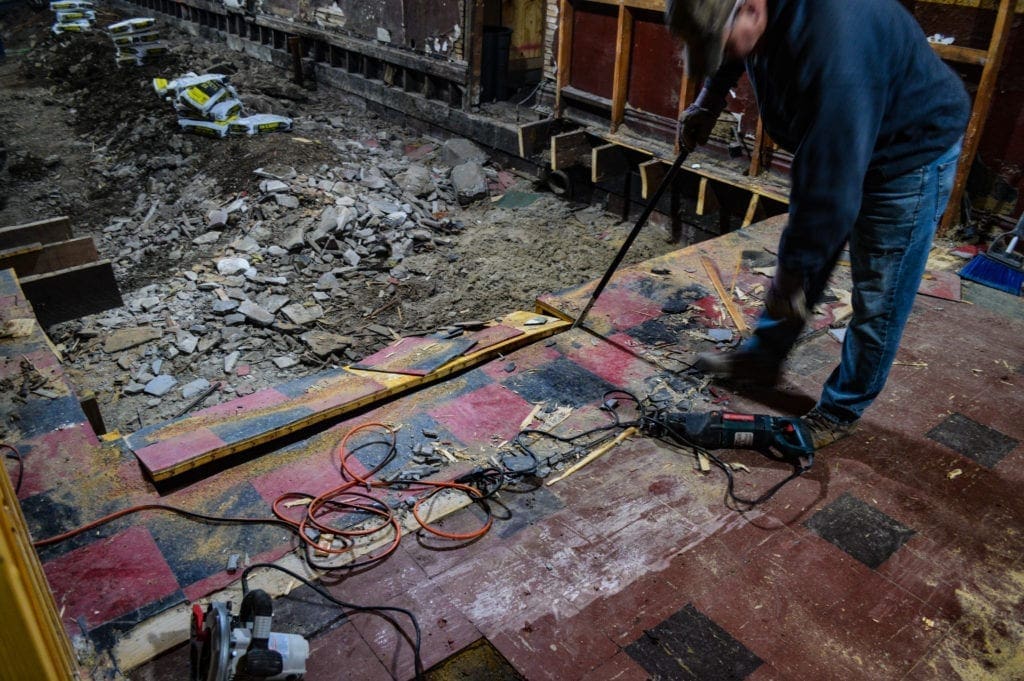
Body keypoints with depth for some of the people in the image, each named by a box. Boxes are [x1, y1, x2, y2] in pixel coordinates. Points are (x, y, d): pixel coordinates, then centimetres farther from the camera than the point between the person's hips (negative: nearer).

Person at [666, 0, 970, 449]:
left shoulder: (833, 44, -41)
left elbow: (831, 185, -37)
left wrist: (791, 274, -28)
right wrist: (709, 99, 2)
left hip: (912, 152, -8)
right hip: (832, 146, 8)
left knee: (879, 298, 1)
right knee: (800, 264, 17)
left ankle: (840, 412, 17)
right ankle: (762, 357, 34)